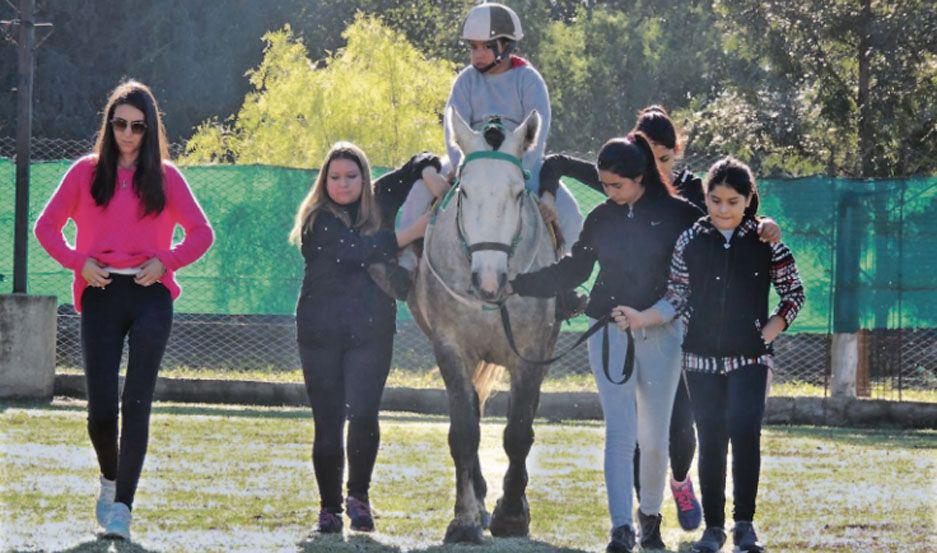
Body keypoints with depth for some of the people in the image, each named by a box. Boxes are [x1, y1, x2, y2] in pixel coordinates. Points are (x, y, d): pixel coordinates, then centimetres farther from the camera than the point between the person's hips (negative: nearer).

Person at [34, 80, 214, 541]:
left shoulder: (165, 177, 8)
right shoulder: (87, 173, 8)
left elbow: (201, 233, 11)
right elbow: (47, 226, 11)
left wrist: (165, 262, -5)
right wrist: (78, 262, -6)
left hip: (149, 295, -1)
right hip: (101, 295, 1)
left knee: (136, 404, -11)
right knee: (101, 410, -3)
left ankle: (122, 506, -13)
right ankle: (110, 479, 27)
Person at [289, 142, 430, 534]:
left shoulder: (375, 212, 11)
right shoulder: (319, 221, -3)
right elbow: (357, 252, -14)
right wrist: (416, 230, -11)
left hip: (371, 332, 2)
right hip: (321, 333, -2)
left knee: (363, 415, -14)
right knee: (328, 423, 2)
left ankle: (359, 495, 5)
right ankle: (329, 508, 14)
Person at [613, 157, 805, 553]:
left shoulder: (766, 242, -2)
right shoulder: (691, 241, 3)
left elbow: (794, 294, 5)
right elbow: (677, 299, 6)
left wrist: (769, 332, -5)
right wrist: (642, 319, -8)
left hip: (750, 359, -2)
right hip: (703, 358, 2)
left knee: (745, 433, -17)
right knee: (710, 442, 5)